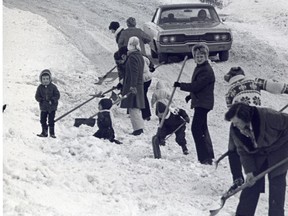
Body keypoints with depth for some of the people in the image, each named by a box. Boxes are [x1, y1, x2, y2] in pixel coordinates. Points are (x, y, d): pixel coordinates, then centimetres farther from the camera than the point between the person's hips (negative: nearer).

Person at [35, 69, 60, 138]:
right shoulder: (40, 87, 0)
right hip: (43, 107, 3)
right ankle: (44, 132, 18)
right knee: (43, 120, 5)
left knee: (51, 121, -1)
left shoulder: (53, 87, -6)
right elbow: (37, 96, 3)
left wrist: (52, 100, -19)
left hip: (52, 107, -3)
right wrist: (41, 100, -14)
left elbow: (57, 95, -6)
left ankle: (52, 133, 9)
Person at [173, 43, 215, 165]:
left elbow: (196, 86, -22)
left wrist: (180, 85, -14)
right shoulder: (199, 68, 14)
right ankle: (209, 156, 29)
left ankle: (205, 158, -13)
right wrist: (191, 95, 22)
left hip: (203, 103, -11)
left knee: (196, 129, -14)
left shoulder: (207, 70, -18)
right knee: (202, 129, 18)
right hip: (200, 103, 11)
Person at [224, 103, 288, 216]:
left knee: (277, 183, -7)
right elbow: (243, 152, -9)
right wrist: (249, 171, -17)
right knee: (252, 184, 2)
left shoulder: (269, 116, -36)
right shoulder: (236, 130, -19)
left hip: (278, 150, -4)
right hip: (258, 154, 4)